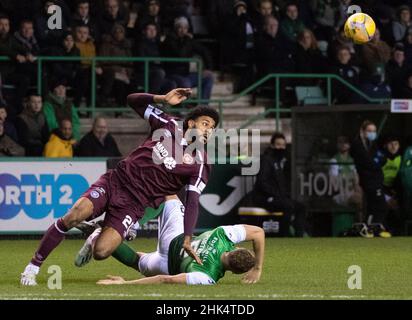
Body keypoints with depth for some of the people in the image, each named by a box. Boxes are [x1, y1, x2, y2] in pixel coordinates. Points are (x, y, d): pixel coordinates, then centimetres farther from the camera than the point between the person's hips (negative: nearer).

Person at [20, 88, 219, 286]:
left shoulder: (199, 165, -1)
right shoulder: (169, 126, 4)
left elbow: (192, 203, -5)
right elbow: (133, 100, 8)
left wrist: (187, 240, -17)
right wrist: (162, 99, -11)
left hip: (134, 205, -1)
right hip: (116, 181, 1)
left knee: (100, 253, -21)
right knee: (73, 217, -26)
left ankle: (97, 237, 19)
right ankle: (33, 266, -10)